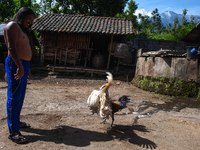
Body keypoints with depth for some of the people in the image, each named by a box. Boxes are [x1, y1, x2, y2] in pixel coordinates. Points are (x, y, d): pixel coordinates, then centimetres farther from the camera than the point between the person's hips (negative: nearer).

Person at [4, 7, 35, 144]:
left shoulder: (22, 29, 23)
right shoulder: (12, 25, -7)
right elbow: (11, 47, -19)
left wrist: (27, 69, 23)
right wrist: (20, 66, -28)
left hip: (23, 65, 10)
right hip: (16, 65, -10)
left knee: (20, 97, 16)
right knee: (14, 97, -8)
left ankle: (16, 121, 29)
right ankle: (13, 131, -3)